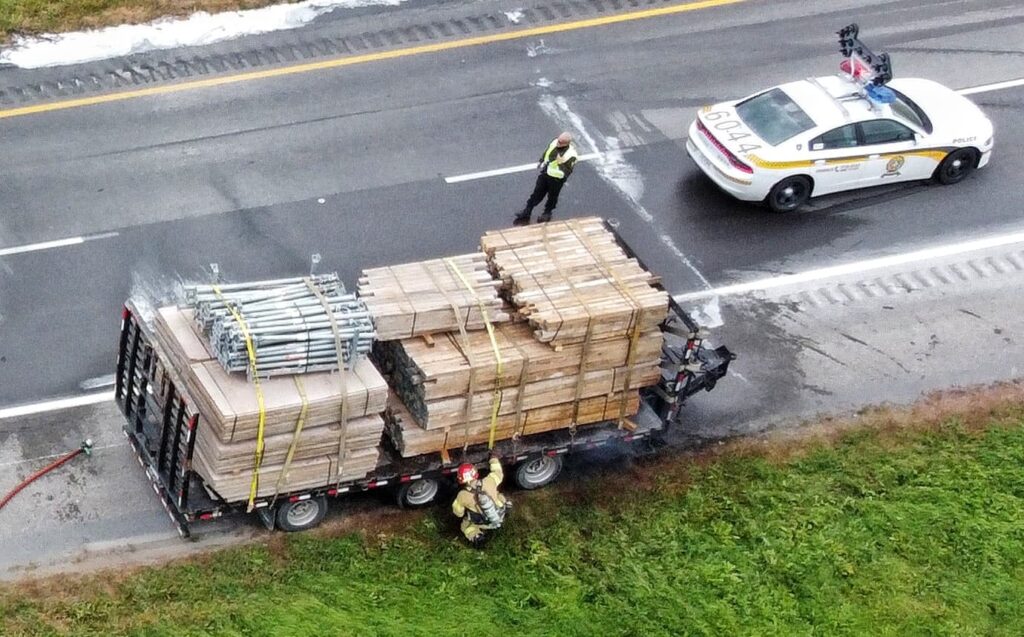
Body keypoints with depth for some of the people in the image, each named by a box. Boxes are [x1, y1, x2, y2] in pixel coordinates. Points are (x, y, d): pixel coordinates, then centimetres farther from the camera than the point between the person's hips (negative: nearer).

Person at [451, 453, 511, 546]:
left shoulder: (463, 496, -28)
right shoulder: (488, 482, -26)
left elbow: (458, 513, -8)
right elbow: (498, 473, -2)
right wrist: (494, 459, 15)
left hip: (485, 524, -2)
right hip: (501, 516, 2)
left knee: (466, 525, 25)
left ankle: (475, 536, 6)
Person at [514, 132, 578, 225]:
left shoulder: (571, 155, -28)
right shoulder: (554, 142, -9)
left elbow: (567, 171, -25)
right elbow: (546, 152, 10)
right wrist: (542, 163, 5)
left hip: (556, 179, -5)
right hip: (545, 173, 5)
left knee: (552, 197, 16)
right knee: (536, 194, 14)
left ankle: (547, 213, 42)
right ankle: (526, 214, 24)